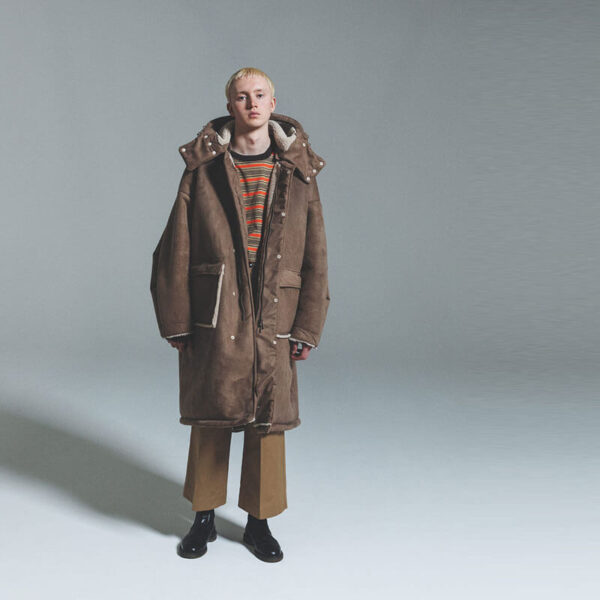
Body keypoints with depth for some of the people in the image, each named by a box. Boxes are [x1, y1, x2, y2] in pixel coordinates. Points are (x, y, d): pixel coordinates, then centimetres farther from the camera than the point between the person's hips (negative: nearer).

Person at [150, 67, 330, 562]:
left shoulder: (298, 174, 4)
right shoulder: (203, 170, 2)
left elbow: (316, 258, 3)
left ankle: (260, 522, 27)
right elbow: (175, 252, 1)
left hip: (273, 321, 1)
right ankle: (204, 518, 29)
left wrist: (308, 328, -2)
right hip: (213, 320, 0)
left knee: (269, 422, 8)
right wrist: (175, 322, -3)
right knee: (210, 419, 9)